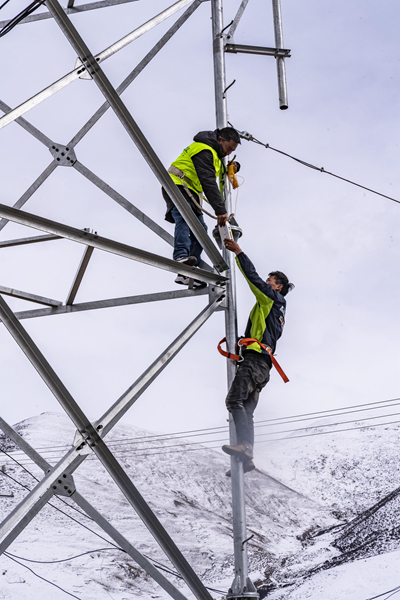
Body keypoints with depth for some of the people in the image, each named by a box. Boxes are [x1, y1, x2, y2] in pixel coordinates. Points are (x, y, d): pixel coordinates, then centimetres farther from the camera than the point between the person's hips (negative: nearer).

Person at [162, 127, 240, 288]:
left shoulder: (214, 153, 15)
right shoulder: (203, 150, -18)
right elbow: (208, 182, -28)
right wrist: (220, 210, -33)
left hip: (191, 193, 10)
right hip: (177, 186, -10)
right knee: (184, 218, -34)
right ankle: (181, 257, -54)